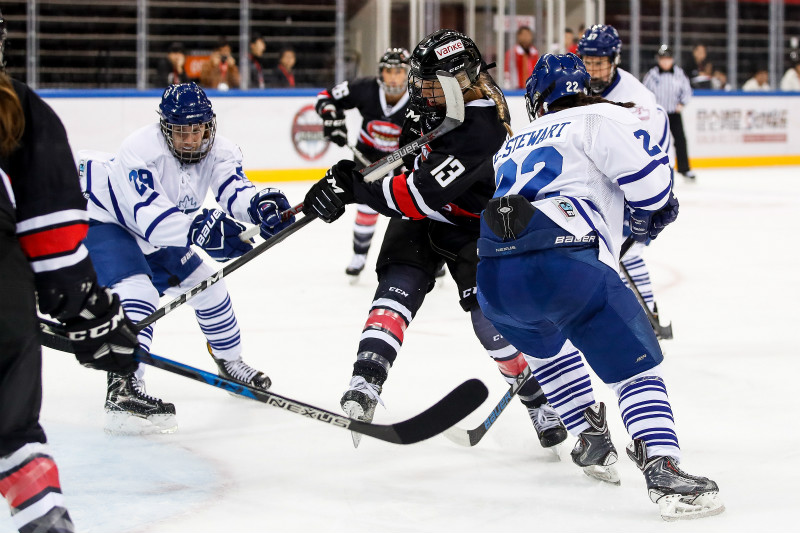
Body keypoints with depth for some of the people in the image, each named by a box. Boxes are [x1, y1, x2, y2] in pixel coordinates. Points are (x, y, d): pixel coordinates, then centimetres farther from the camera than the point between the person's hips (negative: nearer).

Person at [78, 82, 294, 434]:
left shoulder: (217, 150, -14)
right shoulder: (142, 151, -35)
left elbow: (234, 191, -30)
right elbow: (152, 218, -44)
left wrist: (260, 203, -53)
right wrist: (199, 229, -58)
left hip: (157, 233, 8)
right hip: (102, 220, -8)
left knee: (206, 286, 15)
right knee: (136, 291, -30)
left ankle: (231, 364, 39)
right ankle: (122, 389, -40)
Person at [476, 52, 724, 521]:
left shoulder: (512, 146, 33)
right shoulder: (599, 118, 12)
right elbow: (646, 170, -2)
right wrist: (652, 212, 18)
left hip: (489, 279, 6)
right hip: (562, 264, -6)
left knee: (547, 343, 36)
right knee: (635, 361, 0)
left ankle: (591, 442, 37)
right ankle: (663, 471, -18)